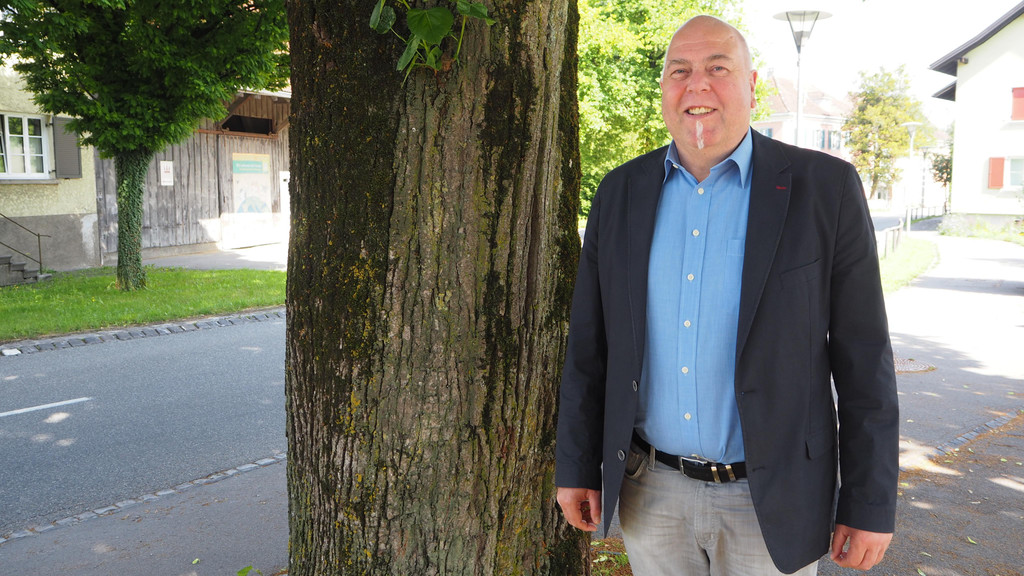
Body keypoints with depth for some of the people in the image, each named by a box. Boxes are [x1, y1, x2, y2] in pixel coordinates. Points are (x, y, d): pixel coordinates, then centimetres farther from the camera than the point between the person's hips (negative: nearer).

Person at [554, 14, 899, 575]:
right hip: (650, 493, 3)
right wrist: (574, 466, 6)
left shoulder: (825, 188, -8)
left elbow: (864, 359, -6)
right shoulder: (620, 193, 1)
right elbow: (588, 347, 5)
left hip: (770, 504, -2)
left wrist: (870, 504, -5)